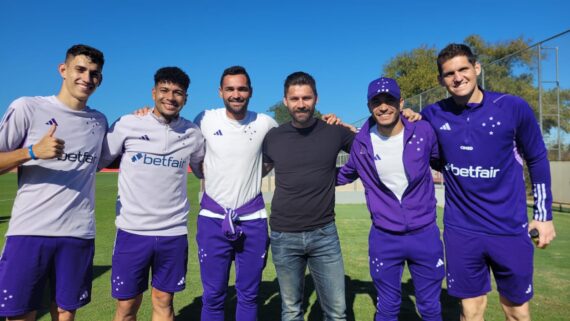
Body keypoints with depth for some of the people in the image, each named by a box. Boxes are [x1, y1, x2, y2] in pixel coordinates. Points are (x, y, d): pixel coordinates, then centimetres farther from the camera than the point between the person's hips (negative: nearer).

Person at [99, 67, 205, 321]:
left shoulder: (193, 134, 4)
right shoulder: (128, 124, -3)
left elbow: (203, 169, 18)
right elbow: (97, 162, 1)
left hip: (174, 233, 2)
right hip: (132, 231, -1)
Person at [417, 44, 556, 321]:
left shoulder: (513, 108, -8)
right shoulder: (433, 115, -5)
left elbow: (537, 159, 5)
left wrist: (544, 214, 8)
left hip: (509, 228, 0)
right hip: (461, 230, 0)